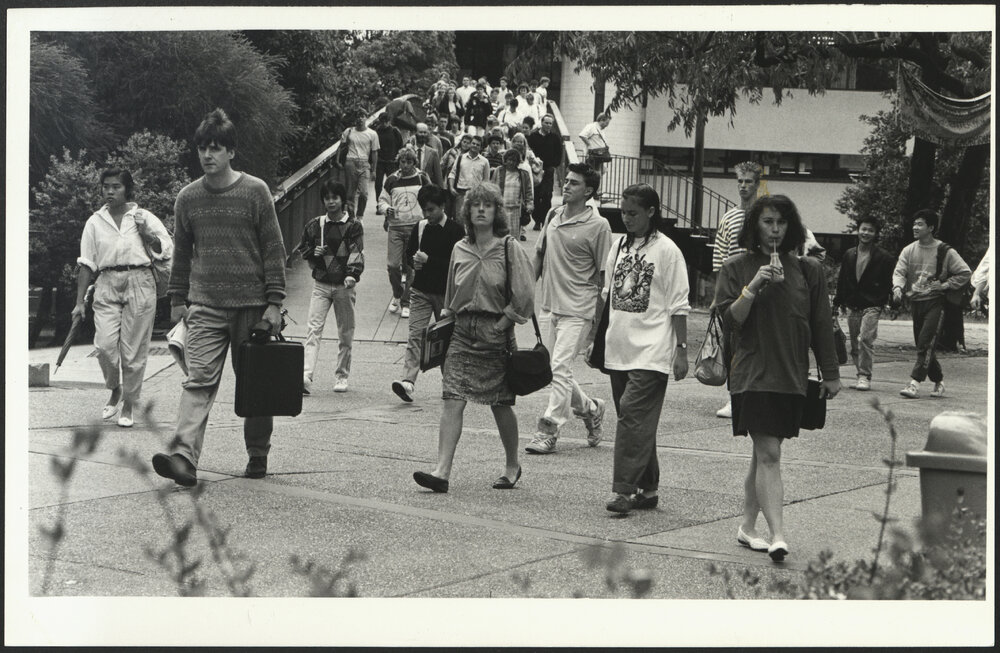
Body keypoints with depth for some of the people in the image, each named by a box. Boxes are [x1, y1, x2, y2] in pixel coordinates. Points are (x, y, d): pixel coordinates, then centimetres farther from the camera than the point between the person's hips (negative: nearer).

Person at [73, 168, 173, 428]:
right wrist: (80, 302, 9)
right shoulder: (95, 221, 11)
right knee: (105, 344, -12)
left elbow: (167, 252, 7)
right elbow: (87, 265, 12)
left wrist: (146, 233, -8)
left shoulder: (144, 218, 7)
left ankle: (129, 405, 13)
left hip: (139, 282, -1)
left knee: (134, 349, -1)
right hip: (107, 285, 1)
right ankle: (115, 391, 16)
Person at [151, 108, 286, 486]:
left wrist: (274, 303, -6)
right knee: (199, 380, -11)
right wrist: (177, 300, 14)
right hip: (206, 306, 2)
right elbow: (182, 253, 17)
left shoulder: (255, 192, -1)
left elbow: (274, 250, -1)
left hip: (251, 305, -1)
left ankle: (258, 455, 20)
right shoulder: (188, 198, 7)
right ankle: (184, 457, -21)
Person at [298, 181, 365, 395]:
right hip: (321, 283, 2)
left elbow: (357, 254, -11)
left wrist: (352, 274, -28)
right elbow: (303, 249, 19)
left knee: (345, 334, 6)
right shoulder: (314, 225, 8)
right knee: (314, 329, -11)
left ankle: (342, 376, 20)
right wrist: (313, 253, -3)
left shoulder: (354, 226, -1)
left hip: (344, 286, -1)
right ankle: (306, 376, -20)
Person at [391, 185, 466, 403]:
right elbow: (408, 253, 17)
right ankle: (408, 381, -19)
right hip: (420, 290, 3)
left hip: (445, 292, -3)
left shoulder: (455, 231, -7)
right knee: (415, 336, -9)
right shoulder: (419, 228, 7)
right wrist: (415, 261, -5)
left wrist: (429, 260, -18)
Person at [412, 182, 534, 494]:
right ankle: (442, 471, -14)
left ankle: (512, 465, 27)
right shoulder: (459, 250, 8)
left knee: (501, 405, 7)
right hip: (462, 332, 3)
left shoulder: (509, 250, -5)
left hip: (495, 334, -3)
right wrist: (451, 317, 12)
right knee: (452, 400, -9)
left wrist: (501, 324, -10)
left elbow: (524, 296, -9)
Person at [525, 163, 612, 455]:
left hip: (577, 309, -7)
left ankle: (548, 431, -9)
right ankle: (590, 409, 33)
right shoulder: (553, 215, 8)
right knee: (556, 370, 12)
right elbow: (539, 254, 19)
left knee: (560, 367, -13)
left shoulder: (598, 226, -9)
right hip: (548, 304, 7)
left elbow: (603, 274, -6)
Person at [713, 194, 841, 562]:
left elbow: (821, 325, 12)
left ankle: (748, 526, 26)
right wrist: (752, 287, -19)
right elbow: (730, 320, -5)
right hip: (753, 375, -3)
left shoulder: (808, 270, 8)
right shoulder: (736, 268, 2)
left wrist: (831, 373, 11)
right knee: (768, 455, -12)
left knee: (764, 454, 12)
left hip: (792, 376, 3)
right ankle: (777, 536, -16)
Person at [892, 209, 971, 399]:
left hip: (935, 302, -5)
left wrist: (945, 285, -9)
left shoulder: (945, 252, -3)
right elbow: (899, 272, -2)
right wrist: (898, 287, -22)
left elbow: (965, 273, 1)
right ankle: (938, 381, 24)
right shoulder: (908, 250, 7)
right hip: (915, 302, 5)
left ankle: (915, 383, -19)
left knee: (926, 343, -16)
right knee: (922, 344, 9)